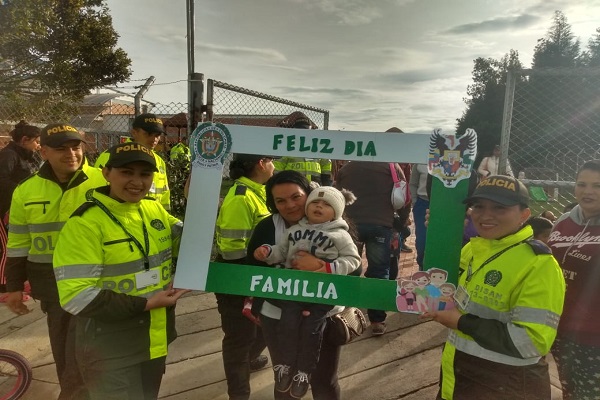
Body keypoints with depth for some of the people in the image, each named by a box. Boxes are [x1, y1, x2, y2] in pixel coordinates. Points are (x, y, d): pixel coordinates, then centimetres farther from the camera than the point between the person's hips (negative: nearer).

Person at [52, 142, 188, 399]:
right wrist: (144, 304, -22)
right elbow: (76, 296, -22)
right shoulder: (85, 223, -19)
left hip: (155, 341, 7)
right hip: (111, 353, -6)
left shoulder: (155, 209, 0)